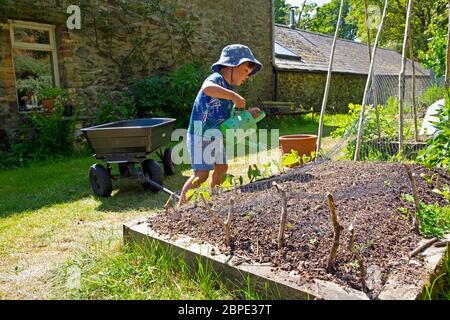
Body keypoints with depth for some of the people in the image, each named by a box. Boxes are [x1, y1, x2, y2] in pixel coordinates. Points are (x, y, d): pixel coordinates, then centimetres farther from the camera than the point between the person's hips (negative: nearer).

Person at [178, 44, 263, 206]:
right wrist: (234, 96, -41)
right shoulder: (216, 79, -16)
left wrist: (247, 113, -1)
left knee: (221, 168, 19)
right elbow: (207, 88, -43)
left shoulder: (228, 87, 12)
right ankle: (181, 206, 3)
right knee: (202, 174, -9)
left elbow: (227, 116, 12)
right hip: (201, 135, -10)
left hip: (215, 136, 10)